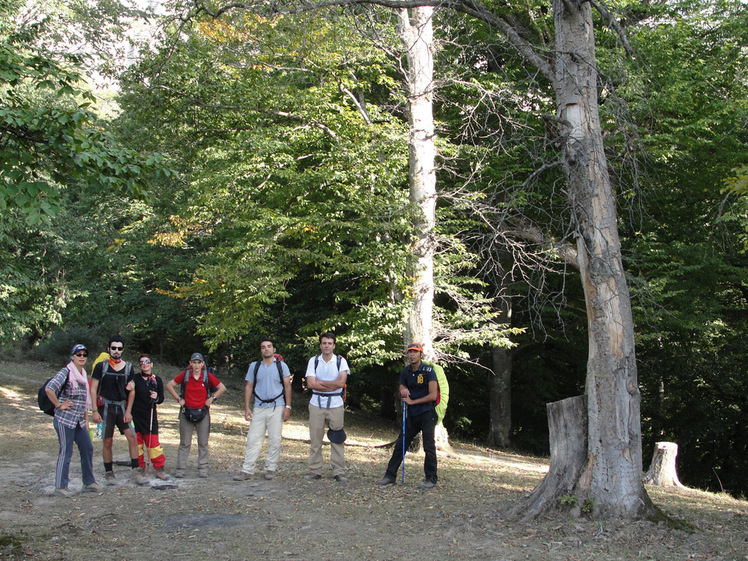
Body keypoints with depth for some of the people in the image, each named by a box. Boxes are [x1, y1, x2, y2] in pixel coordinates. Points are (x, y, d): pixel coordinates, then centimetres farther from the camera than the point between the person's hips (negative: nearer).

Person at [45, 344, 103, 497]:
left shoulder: (83, 374, 14)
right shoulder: (66, 372, -11)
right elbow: (49, 388, -25)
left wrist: (86, 419, 20)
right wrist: (59, 405, -17)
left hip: (79, 420, 8)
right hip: (65, 419, -8)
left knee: (87, 448, 10)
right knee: (66, 452, -3)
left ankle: (89, 483, 20)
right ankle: (60, 486, 7)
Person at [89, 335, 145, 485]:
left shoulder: (128, 367, 8)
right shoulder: (101, 366, 1)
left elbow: (131, 391, 8)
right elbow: (93, 389, 0)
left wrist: (128, 411, -2)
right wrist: (95, 411, -8)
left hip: (122, 407, 2)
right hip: (106, 407, -2)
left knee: (132, 437, -10)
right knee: (108, 442, 1)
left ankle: (135, 472, -5)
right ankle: (109, 473, 13)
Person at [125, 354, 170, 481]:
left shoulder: (157, 380, 7)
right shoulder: (134, 378, 1)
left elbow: (161, 399, 13)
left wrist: (156, 398, -8)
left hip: (150, 415, 1)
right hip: (135, 414, 0)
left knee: (153, 442, -3)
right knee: (136, 441, 2)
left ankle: (159, 468, 4)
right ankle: (140, 467, 13)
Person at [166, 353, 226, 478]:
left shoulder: (208, 376, -2)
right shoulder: (185, 375, -1)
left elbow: (222, 388, 8)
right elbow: (169, 386, 8)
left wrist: (212, 399, 1)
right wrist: (179, 399, 2)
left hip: (203, 412, 0)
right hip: (187, 412, 0)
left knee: (203, 443, 3)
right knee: (185, 443, 4)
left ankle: (203, 469, 10)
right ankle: (180, 469, 8)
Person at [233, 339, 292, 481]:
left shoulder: (281, 365, 4)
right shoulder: (254, 366, 8)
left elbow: (287, 386, 2)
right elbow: (248, 387, 9)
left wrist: (287, 407, -5)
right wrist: (247, 408, 2)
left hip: (277, 407, -1)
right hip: (259, 408, 1)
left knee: (275, 440, 2)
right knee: (253, 439, -2)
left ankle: (271, 469, 12)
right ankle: (247, 470, 0)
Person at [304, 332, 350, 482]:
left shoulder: (341, 361, 4)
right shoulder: (313, 361, 6)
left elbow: (341, 382, -12)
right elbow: (310, 384, -6)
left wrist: (320, 382, -9)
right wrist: (332, 386, -9)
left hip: (336, 405, -1)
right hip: (316, 404, 1)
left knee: (337, 440, -1)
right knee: (315, 439, 2)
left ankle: (339, 471, 4)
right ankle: (315, 470, 9)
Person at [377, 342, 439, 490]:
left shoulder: (428, 371, -9)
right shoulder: (405, 372, 10)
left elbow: (432, 395, -14)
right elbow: (402, 392, 14)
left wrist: (412, 401, -11)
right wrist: (403, 392, -12)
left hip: (427, 414, -6)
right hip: (412, 415, 6)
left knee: (429, 447, -5)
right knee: (400, 445, 6)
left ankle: (431, 479, 6)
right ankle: (390, 476, 12)